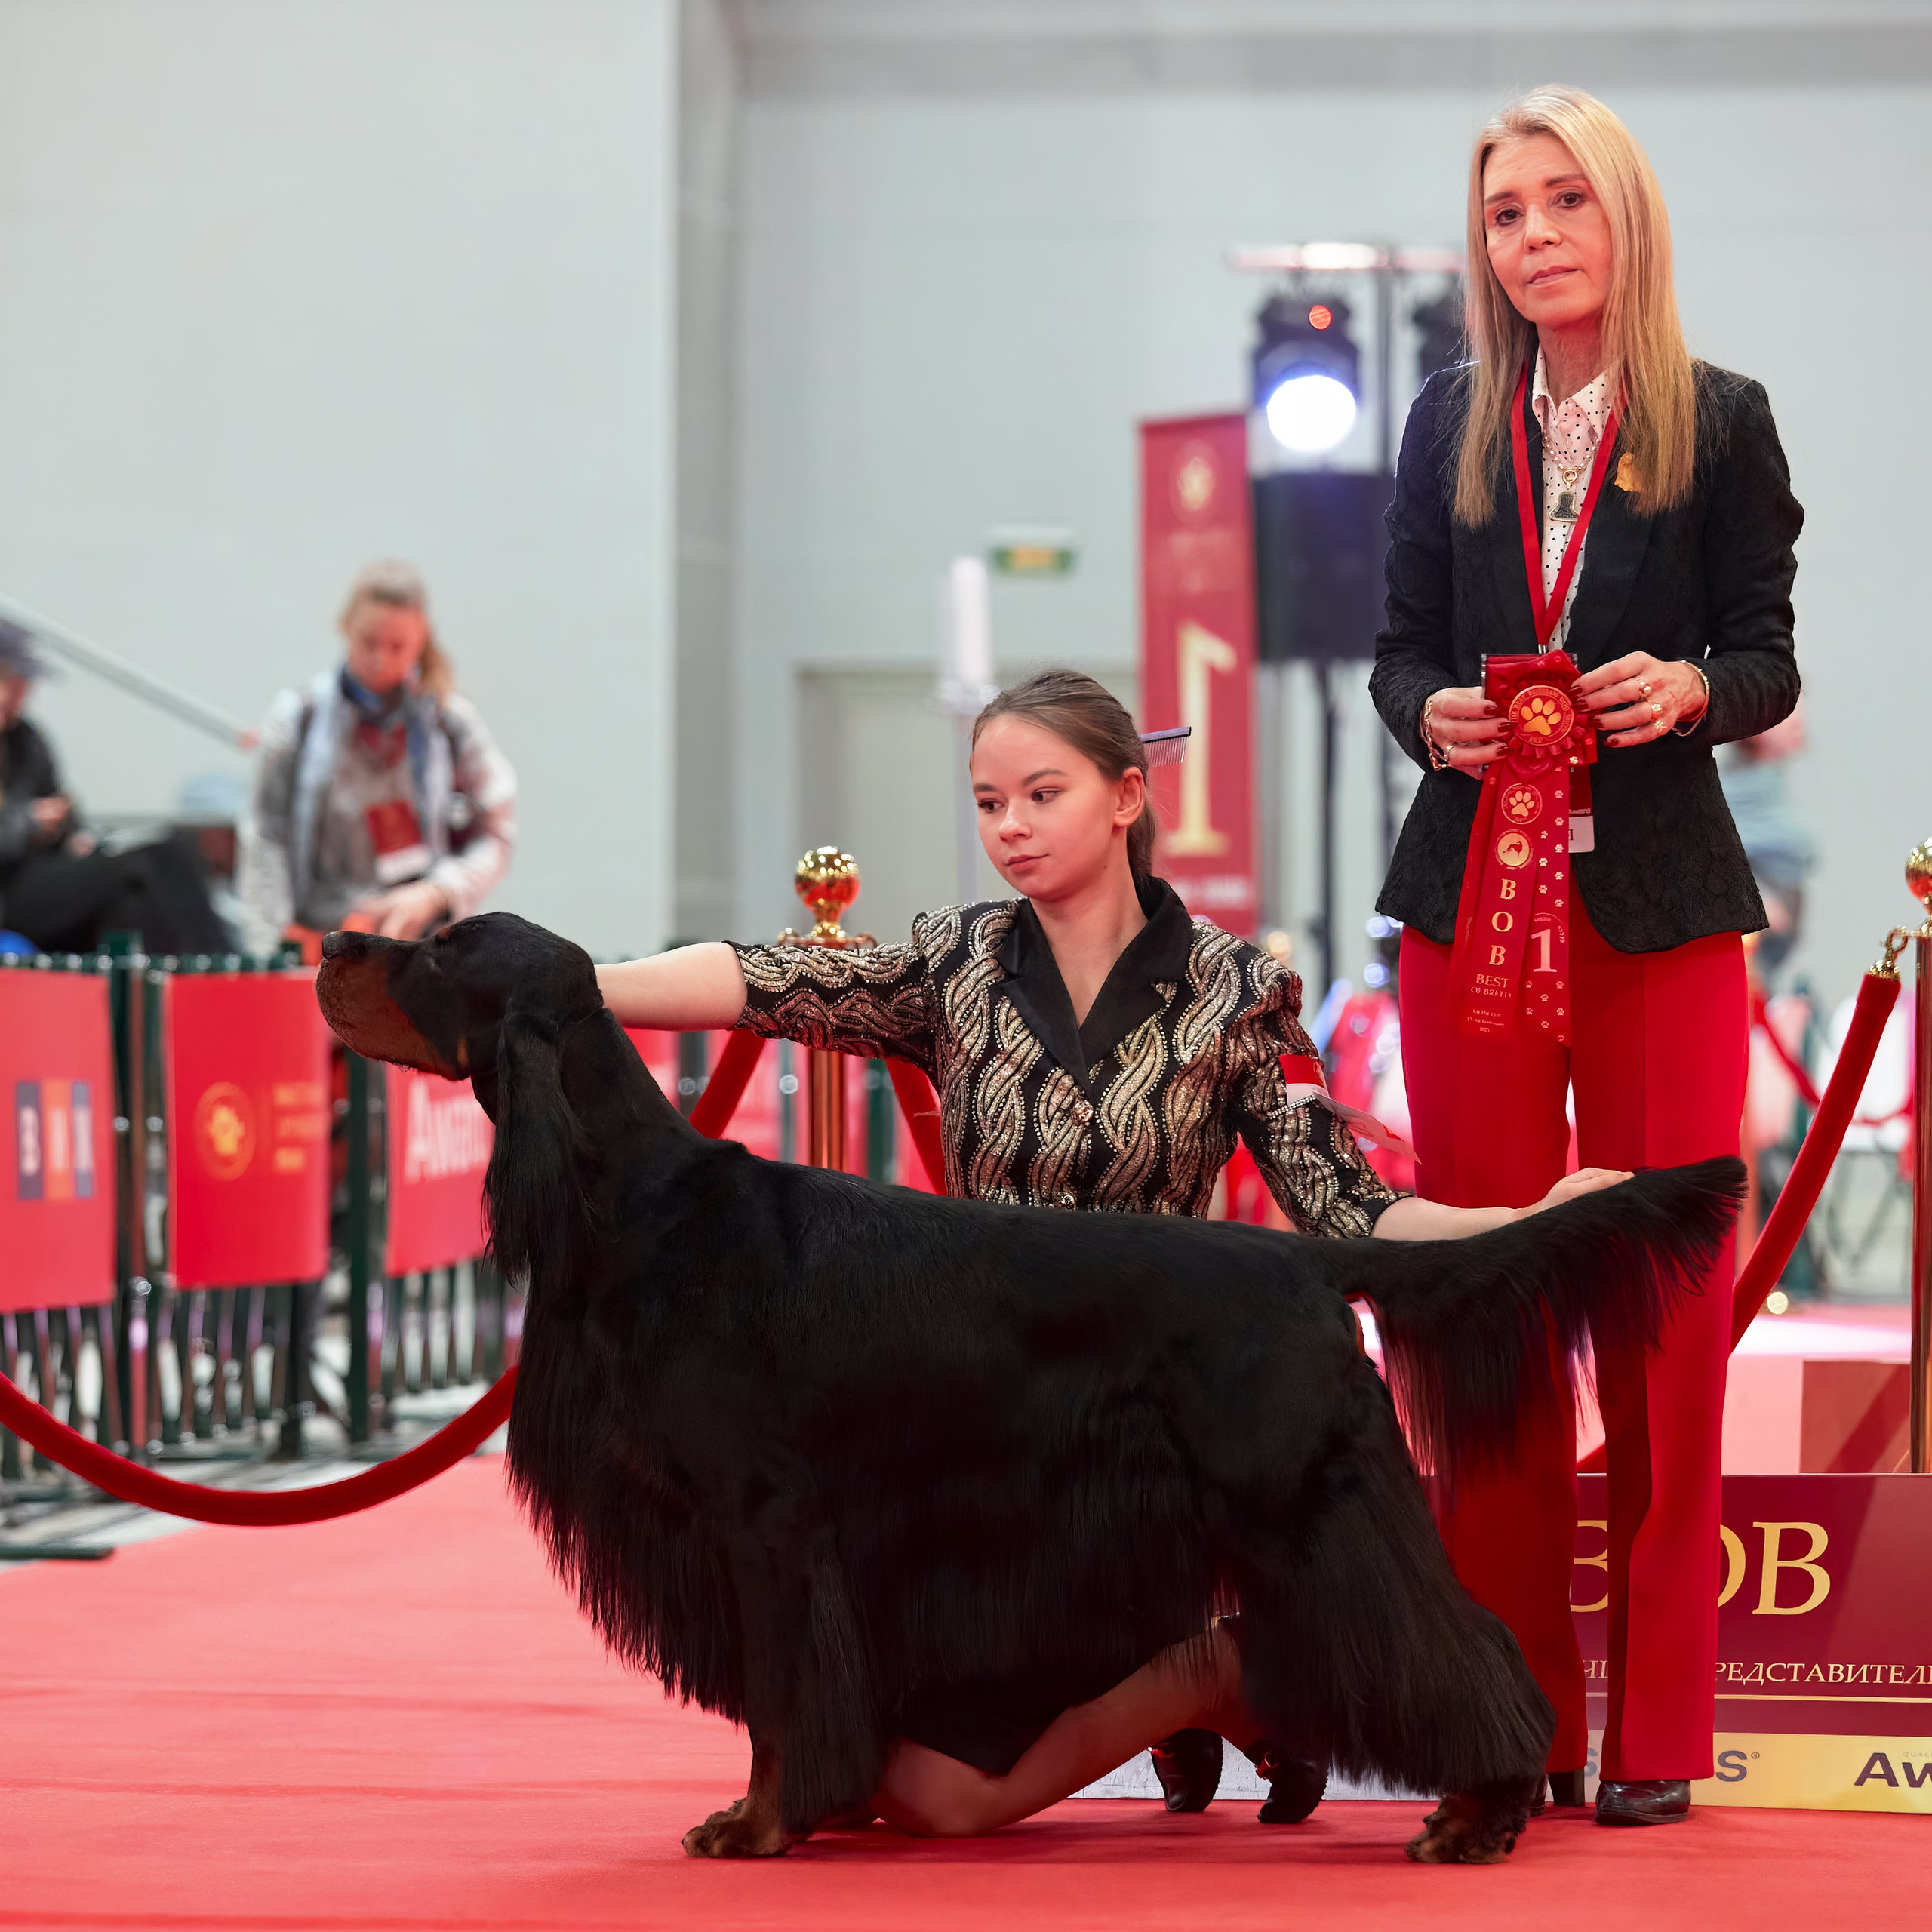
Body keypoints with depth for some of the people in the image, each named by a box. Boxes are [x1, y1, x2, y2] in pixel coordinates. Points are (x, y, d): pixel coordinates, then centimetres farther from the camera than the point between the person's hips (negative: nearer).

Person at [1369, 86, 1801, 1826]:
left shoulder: (1721, 424, 2)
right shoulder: (1450, 424, 10)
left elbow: (1768, 663, 3)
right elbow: (1402, 646, 13)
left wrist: (1691, 686, -18)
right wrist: (1433, 711, -8)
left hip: (1658, 906, -2)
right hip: (1475, 900, 3)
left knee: (1664, 1309, -3)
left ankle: (1655, 1729, 4)